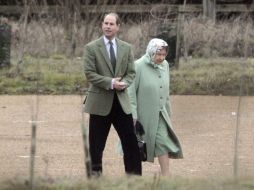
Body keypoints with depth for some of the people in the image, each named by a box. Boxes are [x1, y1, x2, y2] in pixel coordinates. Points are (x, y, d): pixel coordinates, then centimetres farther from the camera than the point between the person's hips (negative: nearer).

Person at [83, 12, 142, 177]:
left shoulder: (127, 48, 9)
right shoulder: (91, 48, -2)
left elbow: (131, 72, 8)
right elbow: (90, 73, -8)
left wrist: (124, 83, -14)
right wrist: (110, 83, -18)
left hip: (122, 101, 3)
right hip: (100, 100, -3)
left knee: (130, 140, 1)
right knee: (97, 144, 2)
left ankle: (134, 173, 8)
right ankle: (95, 172, 11)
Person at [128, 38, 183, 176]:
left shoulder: (165, 65, 3)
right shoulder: (139, 66, -16)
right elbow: (131, 91, -16)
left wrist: (168, 111, 15)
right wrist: (133, 115, -20)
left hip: (159, 113, 5)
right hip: (143, 113, -5)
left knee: (163, 141, -5)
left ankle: (165, 175, -5)